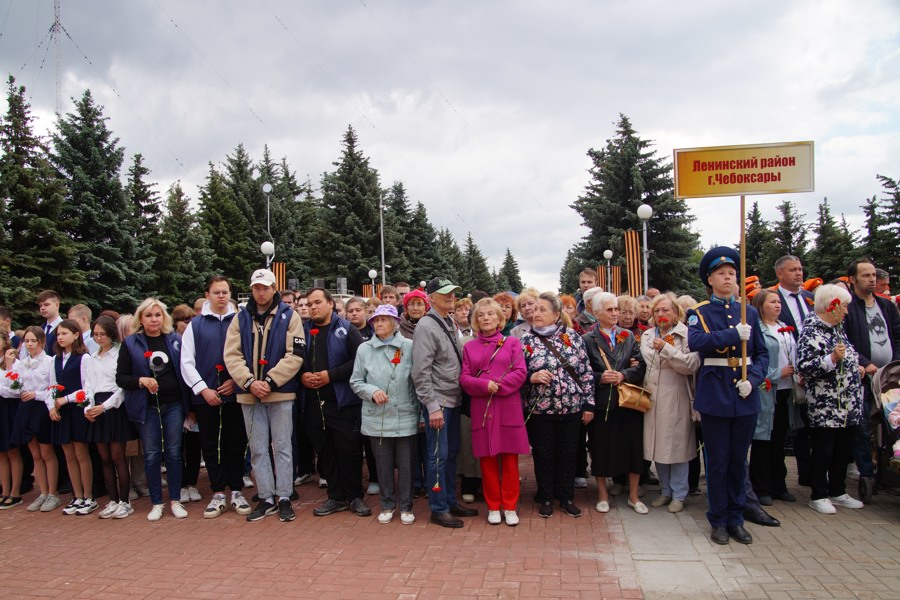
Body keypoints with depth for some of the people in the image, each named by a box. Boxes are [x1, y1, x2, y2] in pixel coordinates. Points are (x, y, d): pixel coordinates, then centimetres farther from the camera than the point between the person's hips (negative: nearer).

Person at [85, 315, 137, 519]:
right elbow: (90, 386, 13)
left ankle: (125, 502, 5)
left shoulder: (120, 354, -5)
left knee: (117, 457, -4)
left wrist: (104, 406, -14)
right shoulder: (92, 358, 16)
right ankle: (113, 501, 17)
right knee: (104, 458, 8)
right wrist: (88, 408, -3)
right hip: (97, 409, 6)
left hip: (115, 407, -6)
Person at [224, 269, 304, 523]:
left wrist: (269, 381, -15)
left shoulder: (289, 316, -1)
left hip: (281, 393, -3)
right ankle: (266, 498, 20)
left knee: (282, 447, 4)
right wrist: (249, 382, -13)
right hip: (249, 394, 3)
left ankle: (284, 498, 13)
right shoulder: (240, 318, 8)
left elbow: (295, 355, -8)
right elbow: (231, 355, 1)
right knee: (257, 449, 10)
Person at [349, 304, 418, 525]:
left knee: (406, 464, 6)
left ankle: (406, 506, 23)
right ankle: (387, 505, 28)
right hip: (377, 418, 1)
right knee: (383, 465, 11)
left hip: (406, 417, -1)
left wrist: (421, 412, -2)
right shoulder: (364, 349, 3)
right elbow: (356, 382, 7)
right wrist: (372, 391, -12)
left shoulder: (409, 347, -3)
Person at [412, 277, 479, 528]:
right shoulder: (426, 326, -13)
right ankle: (438, 509, 11)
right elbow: (421, 371, -18)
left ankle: (450, 501, 28)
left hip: (453, 400, 8)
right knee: (438, 455, 0)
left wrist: (461, 394, 13)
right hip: (437, 402, -8)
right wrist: (432, 406, -20)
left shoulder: (451, 323, 12)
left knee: (451, 453, 16)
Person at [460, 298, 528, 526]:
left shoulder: (512, 343, 7)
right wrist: (485, 385, -15)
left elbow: (520, 373, -4)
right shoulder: (469, 347, 11)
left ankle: (510, 507, 14)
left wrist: (498, 386, -16)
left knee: (510, 459, 3)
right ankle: (493, 506, 18)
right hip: (481, 409, 1)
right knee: (487, 459, 5)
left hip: (508, 408, -1)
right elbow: (464, 378, 3)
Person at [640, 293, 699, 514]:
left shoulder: (686, 335, -4)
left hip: (676, 398, -5)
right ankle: (665, 490, 24)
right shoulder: (647, 336, 11)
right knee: (658, 445, 10)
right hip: (653, 396, 5)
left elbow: (692, 364, -16)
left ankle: (678, 494, 15)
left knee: (677, 445, 2)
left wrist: (666, 348, -19)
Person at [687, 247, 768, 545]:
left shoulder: (749, 312, 10)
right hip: (714, 395, -3)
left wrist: (752, 379, -9)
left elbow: (762, 354, 8)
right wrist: (734, 334, -24)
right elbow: (695, 342, -20)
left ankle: (736, 519, 25)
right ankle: (718, 520, 18)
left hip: (745, 397, 3)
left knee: (739, 460, 12)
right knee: (717, 461, 5)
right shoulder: (699, 312, -1)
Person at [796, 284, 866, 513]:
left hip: (848, 406, 8)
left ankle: (837, 492, 28)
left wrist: (856, 368, 11)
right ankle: (818, 496, 13)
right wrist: (832, 359, -27)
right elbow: (803, 366, -22)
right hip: (824, 406, -8)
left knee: (843, 450, 15)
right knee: (823, 452, 1)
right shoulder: (811, 332, -14)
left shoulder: (838, 329, 13)